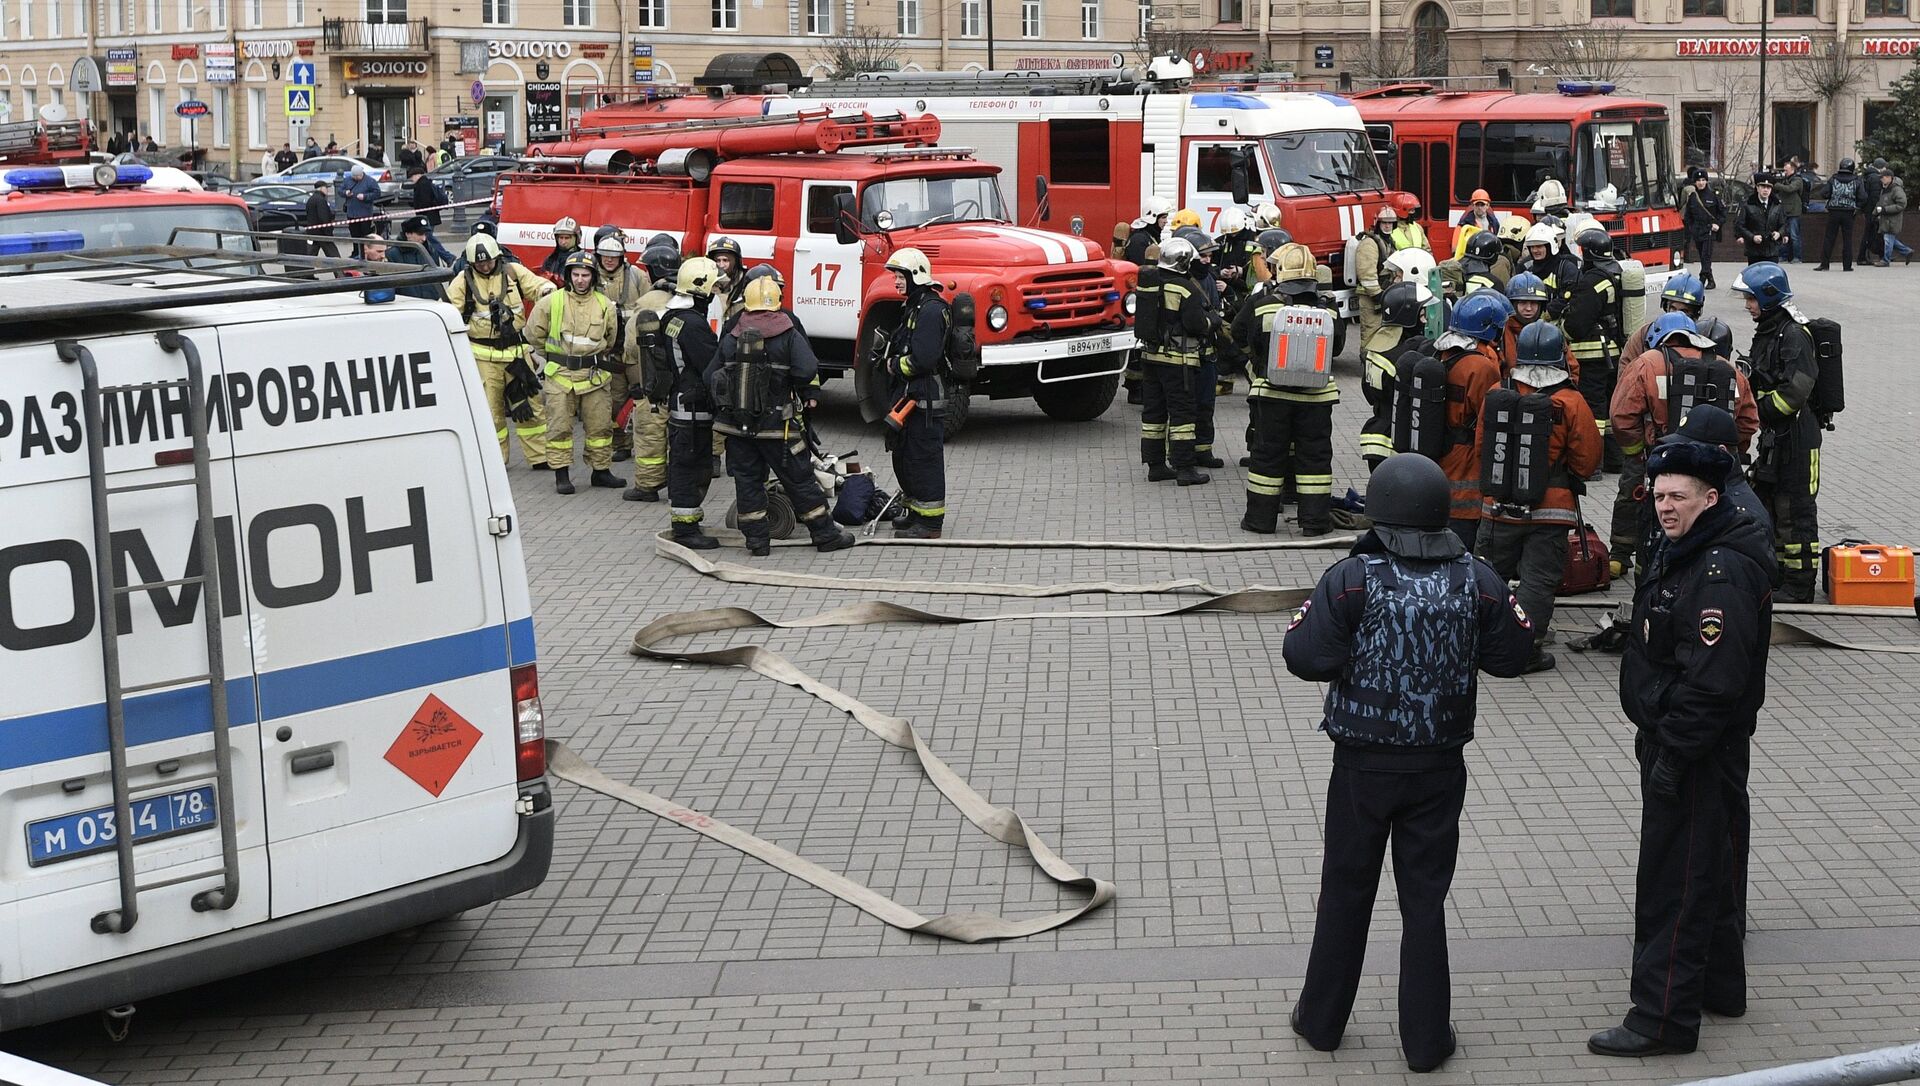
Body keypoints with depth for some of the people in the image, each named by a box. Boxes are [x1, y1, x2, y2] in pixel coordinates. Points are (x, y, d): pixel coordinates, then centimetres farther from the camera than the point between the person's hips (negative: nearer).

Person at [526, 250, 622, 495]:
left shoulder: (605, 305, 4)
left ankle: (601, 470, 18)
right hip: (560, 374, -2)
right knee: (559, 426, -1)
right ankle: (562, 475, 5)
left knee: (600, 426, 6)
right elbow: (534, 333, 9)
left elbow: (612, 339, 20)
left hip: (595, 376, 2)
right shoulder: (551, 302, -2)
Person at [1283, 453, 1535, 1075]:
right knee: (1425, 899, 10)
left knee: (1346, 892, 13)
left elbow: (1306, 658, -18)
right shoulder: (1479, 582, -5)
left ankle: (1322, 1020, 25)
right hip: (1440, 768, 2)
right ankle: (1425, 1040, 15)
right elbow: (1512, 656, 4)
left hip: (1362, 766, -2)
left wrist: (1305, 621, 2)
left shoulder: (1353, 579, -14)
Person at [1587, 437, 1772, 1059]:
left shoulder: (1724, 572, -23)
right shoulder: (1683, 552, 11)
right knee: (1712, 866, 21)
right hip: (1671, 741, 11)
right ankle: (1718, 984, 35)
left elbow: (1713, 681, -27)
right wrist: (1658, 743, 22)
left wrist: (1673, 754, -25)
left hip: (1700, 752, -11)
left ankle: (1663, 1017, -1)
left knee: (1677, 878, -6)